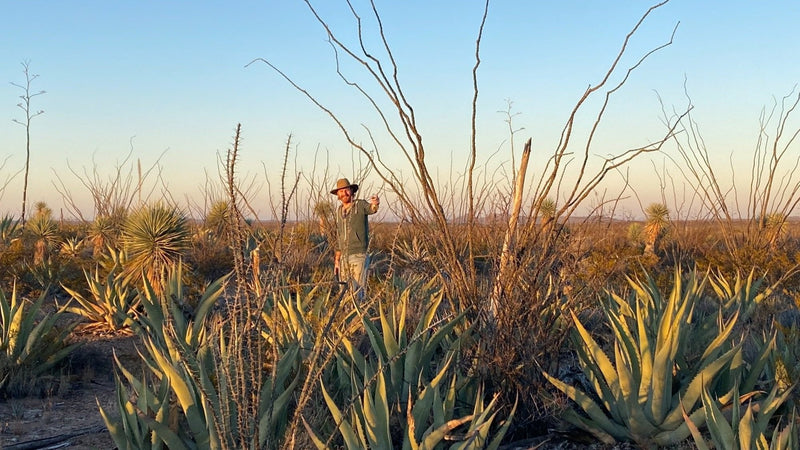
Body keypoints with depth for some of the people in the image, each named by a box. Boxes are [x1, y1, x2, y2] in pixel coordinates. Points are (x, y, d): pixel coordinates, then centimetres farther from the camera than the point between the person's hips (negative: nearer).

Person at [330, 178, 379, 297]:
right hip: (343, 257, 6)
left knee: (357, 291, -10)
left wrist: (375, 204, -55)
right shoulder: (339, 211, 14)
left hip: (358, 256, -6)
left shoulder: (360, 205, -5)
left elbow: (371, 209, -31)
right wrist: (336, 260, 17)